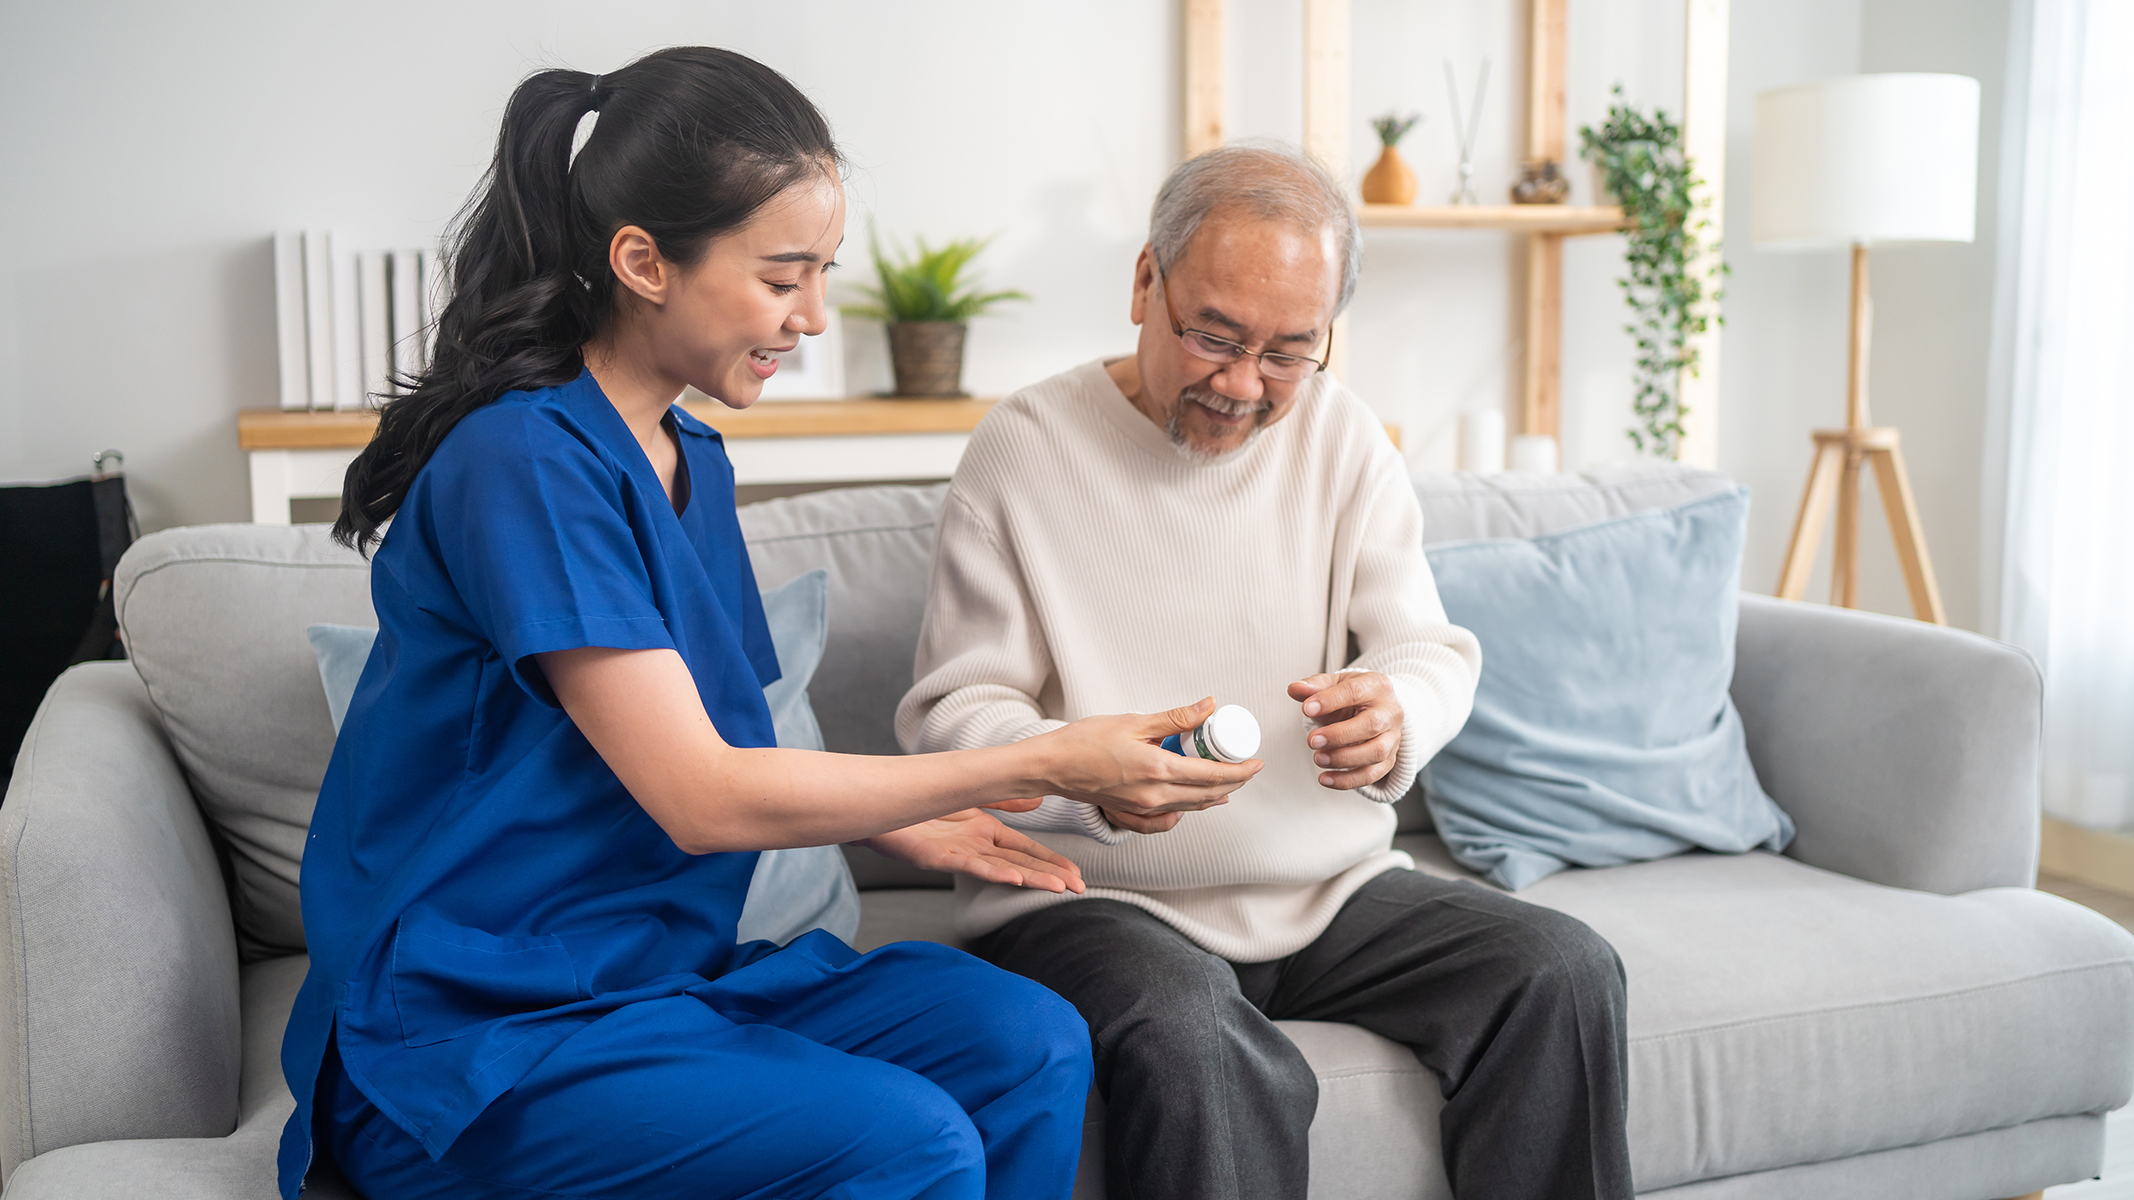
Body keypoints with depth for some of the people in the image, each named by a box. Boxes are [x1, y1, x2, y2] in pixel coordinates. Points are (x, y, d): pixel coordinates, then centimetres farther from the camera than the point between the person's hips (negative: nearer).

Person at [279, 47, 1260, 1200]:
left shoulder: (692, 459, 9)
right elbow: (702, 798, -22)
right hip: (475, 1030, -8)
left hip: (663, 968, 8)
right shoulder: (526, 463, -18)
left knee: (1031, 1047, -10)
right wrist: (1045, 765, -19)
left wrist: (898, 824, -1)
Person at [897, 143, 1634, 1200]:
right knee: (1198, 1053, -35)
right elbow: (950, 716, -8)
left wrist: (1395, 715, -20)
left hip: (1331, 885, 5)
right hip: (1093, 899, -4)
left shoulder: (1342, 435, 7)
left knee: (1565, 974, -15)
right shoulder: (1023, 448, -6)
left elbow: (1433, 652, 6)